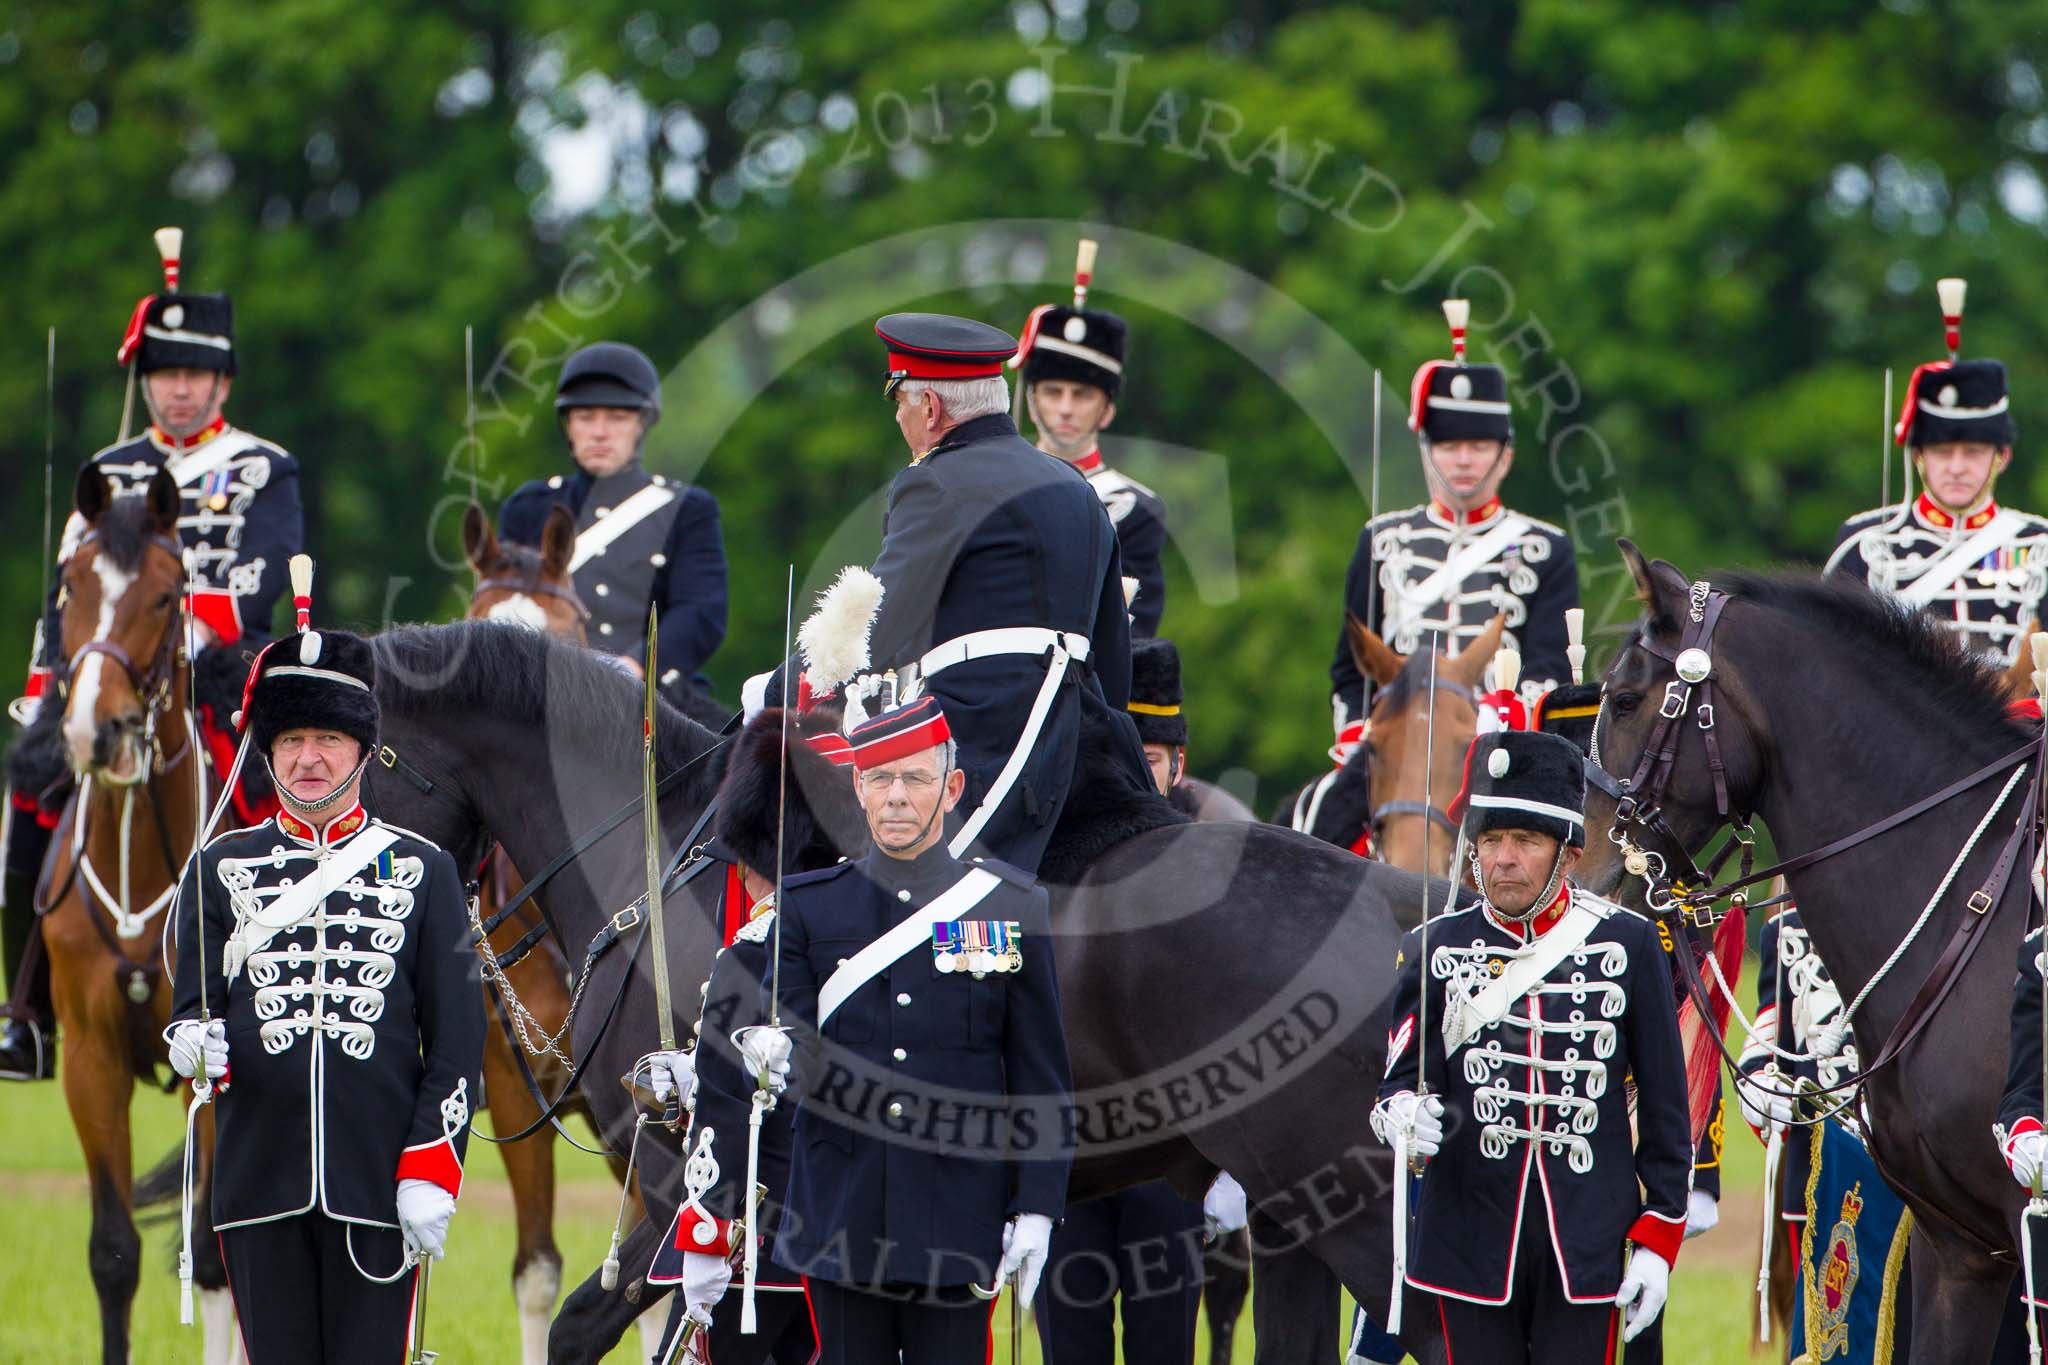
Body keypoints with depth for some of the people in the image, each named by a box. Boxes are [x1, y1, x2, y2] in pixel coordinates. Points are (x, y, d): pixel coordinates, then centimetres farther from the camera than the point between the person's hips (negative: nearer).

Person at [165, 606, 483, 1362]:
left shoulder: (421, 870, 8)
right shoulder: (221, 868, 11)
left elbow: (456, 1041, 5)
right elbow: (193, 1007, 7)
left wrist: (430, 1172, -4)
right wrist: (197, 1044, -17)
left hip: (376, 1182, -1)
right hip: (261, 1180, 1)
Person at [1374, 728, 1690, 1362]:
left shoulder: (1626, 942, 2)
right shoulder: (1436, 948, 4)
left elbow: (1666, 1106, 5)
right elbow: (1404, 1078, 3)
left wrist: (1658, 1238, 0)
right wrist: (1404, 1117, -22)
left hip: (1588, 1244, -1)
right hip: (1471, 1237, 1)